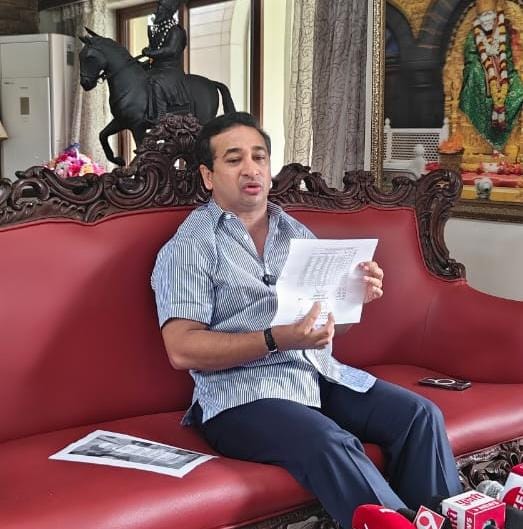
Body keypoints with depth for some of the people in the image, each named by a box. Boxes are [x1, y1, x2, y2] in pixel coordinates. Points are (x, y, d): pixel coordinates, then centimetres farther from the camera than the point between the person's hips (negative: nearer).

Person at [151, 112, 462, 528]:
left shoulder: (298, 234, 18)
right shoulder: (189, 247, -3)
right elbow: (183, 350, -13)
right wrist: (278, 340, -22)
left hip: (321, 373, 6)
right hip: (244, 391, -6)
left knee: (420, 414, -13)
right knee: (332, 444, -31)